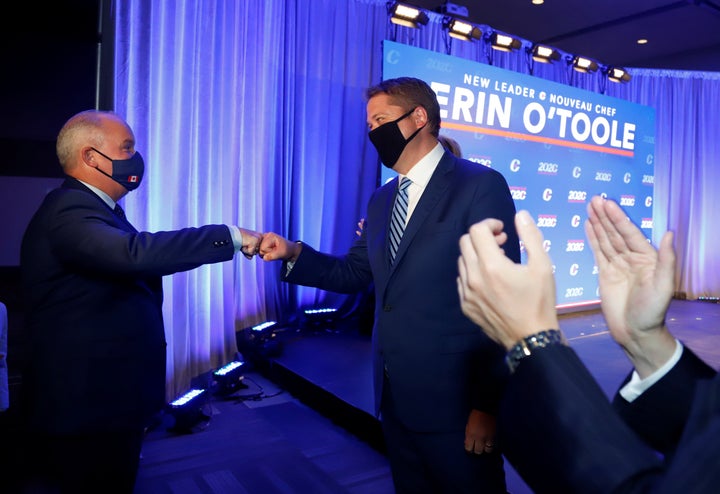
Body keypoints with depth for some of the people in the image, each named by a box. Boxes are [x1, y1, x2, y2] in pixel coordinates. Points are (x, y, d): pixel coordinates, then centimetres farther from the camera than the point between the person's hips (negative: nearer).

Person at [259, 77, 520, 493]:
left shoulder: (481, 185, -12)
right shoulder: (382, 200, 11)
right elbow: (355, 273, 13)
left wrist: (488, 403, -15)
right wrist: (294, 253, -4)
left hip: (453, 400, -7)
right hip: (395, 397, 7)